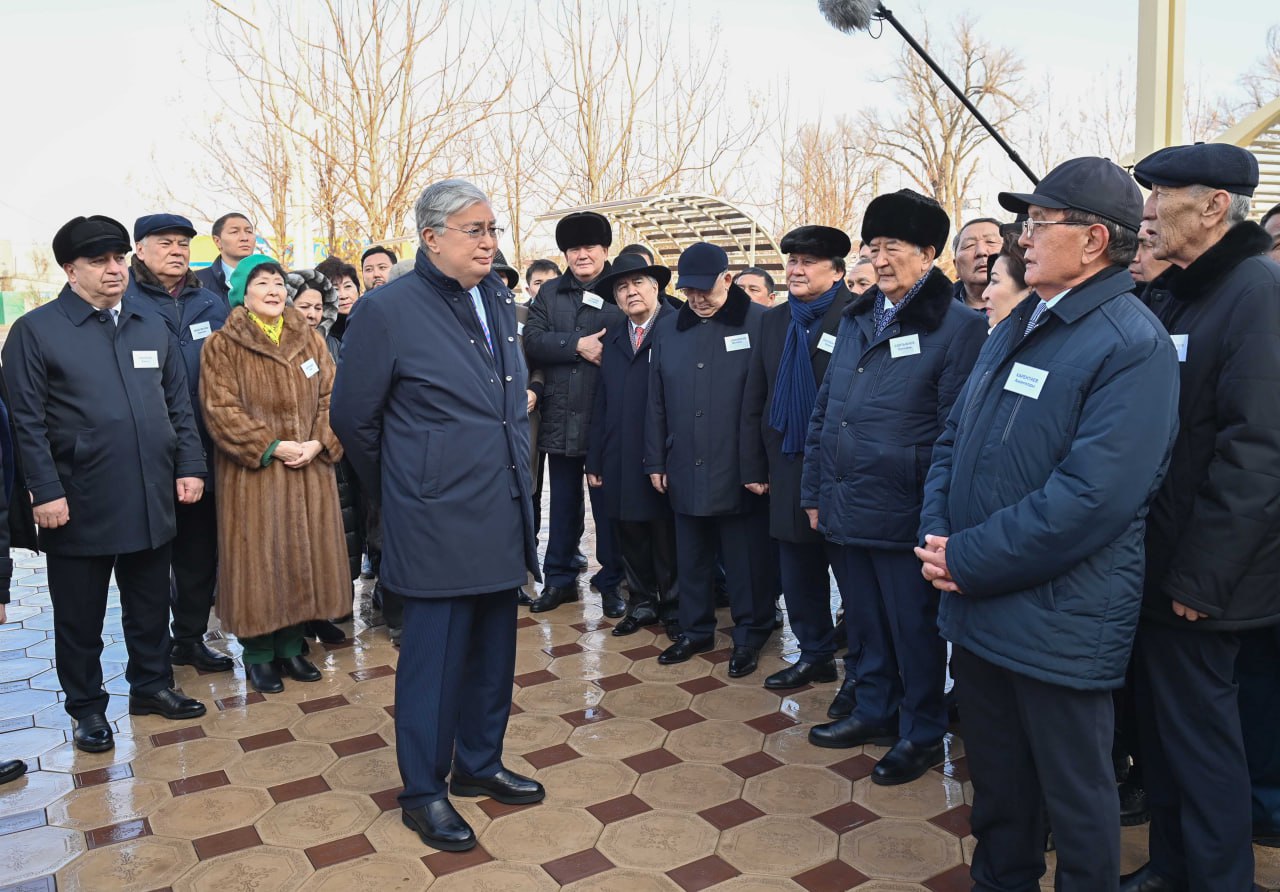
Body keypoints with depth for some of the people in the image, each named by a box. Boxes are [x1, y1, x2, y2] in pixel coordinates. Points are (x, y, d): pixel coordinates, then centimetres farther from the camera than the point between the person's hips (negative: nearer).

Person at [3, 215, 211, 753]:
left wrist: (189, 466, 4)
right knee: (80, 615, 10)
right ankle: (87, 707, 26)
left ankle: (151, 685, 34)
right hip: (79, 506, -4)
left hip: (152, 501, 4)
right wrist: (45, 491, -13)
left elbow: (179, 404, 12)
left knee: (151, 606, 16)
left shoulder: (151, 325, 10)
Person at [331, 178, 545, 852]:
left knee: (493, 651, 16)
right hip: (438, 525, -7)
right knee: (434, 656, 4)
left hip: (502, 517, 7)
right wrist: (401, 486, 9)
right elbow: (353, 419, -2)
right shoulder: (388, 311, -10)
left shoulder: (498, 301, 10)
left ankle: (479, 765, 36)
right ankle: (423, 792, 23)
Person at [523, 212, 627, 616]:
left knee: (608, 505, 7)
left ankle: (610, 582, 21)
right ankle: (559, 579, 27)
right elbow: (532, 340, -4)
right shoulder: (550, 293, 10)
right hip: (560, 419, 3)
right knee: (563, 504, 14)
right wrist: (578, 344, -15)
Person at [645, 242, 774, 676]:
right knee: (691, 558, 15)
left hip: (740, 472, -4)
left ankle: (749, 637, 23)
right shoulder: (668, 330, 9)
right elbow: (656, 402, 12)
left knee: (747, 561, 6)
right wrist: (655, 461, 10)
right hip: (685, 472, 5)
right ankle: (695, 630, 31)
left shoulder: (760, 323, -6)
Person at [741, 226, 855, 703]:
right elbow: (754, 400, 11)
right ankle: (815, 655, 32)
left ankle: (860, 671, 20)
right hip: (788, 468, 6)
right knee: (798, 572, 14)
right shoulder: (774, 321, 11)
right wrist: (753, 467, 7)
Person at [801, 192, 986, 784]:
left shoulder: (958, 326, -9)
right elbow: (824, 410, 14)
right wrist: (814, 490, 11)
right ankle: (875, 712, 37)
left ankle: (921, 734, 27)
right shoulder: (856, 319, 12)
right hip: (845, 508, 6)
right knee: (867, 623, 19)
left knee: (914, 629, 9)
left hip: (903, 514, -6)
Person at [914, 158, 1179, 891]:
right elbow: (953, 440, 11)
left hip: (1058, 623, -7)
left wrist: (968, 560, -19)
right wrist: (938, 537, -5)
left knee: (1075, 795, 13)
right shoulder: (1016, 329, 11)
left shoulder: (1133, 345, -15)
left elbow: (1092, 495, -24)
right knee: (995, 776, 23)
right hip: (978, 607, 8)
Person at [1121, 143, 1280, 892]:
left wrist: (1199, 577, -20)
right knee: (1163, 717, 19)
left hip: (1199, 577, -8)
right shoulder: (1169, 294, 11)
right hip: (1153, 564, 8)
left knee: (1199, 730, 5)